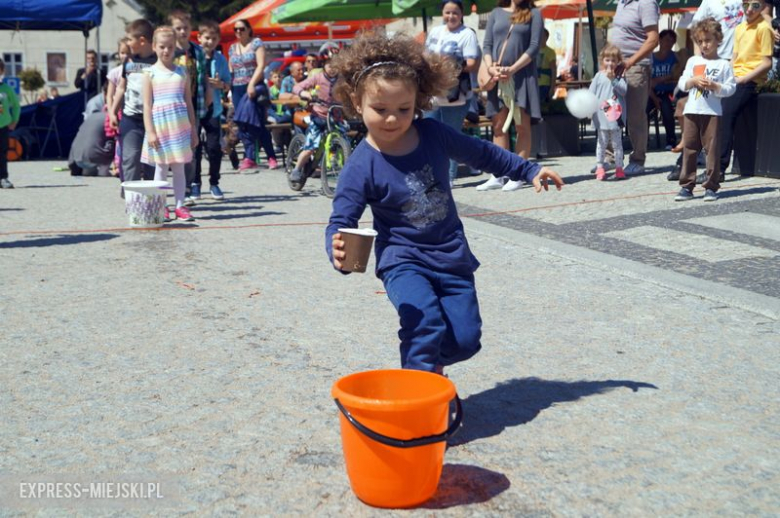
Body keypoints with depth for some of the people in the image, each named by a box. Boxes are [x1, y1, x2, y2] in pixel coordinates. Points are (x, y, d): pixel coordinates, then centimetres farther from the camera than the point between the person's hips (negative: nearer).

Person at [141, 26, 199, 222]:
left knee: (179, 167, 4)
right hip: (159, 125, -2)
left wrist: (193, 129, 8)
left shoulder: (182, 72, 8)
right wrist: (150, 131, -9)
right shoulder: (151, 73, 1)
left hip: (180, 126, 2)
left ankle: (180, 206, 9)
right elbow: (147, 105, -1)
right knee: (161, 167, 4)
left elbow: (189, 102, 11)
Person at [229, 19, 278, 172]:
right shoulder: (232, 48, 17)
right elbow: (230, 70, 20)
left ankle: (271, 157, -2)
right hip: (237, 89, 5)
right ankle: (249, 158, 2)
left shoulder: (256, 43, 0)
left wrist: (252, 84, -21)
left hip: (254, 88, -5)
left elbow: (261, 65, -10)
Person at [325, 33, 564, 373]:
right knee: (425, 322, -30)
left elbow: (481, 153, 10)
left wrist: (530, 170, 14)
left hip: (452, 256, 4)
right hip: (402, 260, -4)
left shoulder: (433, 134, -6)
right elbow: (341, 221, -18)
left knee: (465, 340, 3)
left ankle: (429, 364, 34)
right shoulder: (361, 167, -16)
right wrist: (338, 250, -41)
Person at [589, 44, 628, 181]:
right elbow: (591, 93, 6)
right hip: (601, 115, 0)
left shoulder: (619, 77, 4)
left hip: (616, 115, 0)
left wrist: (613, 79, -16)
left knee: (617, 143, 6)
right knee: (601, 143, 5)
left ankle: (619, 167, 12)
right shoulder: (599, 76, 6)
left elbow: (624, 90, -9)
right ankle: (599, 167, 10)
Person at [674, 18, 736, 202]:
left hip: (712, 112, -3)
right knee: (689, 148, 3)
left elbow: (730, 88, -1)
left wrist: (714, 86, -16)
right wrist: (694, 80, -10)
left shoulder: (723, 64, 3)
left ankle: (711, 187, 4)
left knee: (712, 148, -1)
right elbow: (682, 84, 8)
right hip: (692, 111, 3)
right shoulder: (692, 61, 11)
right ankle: (687, 186, 8)